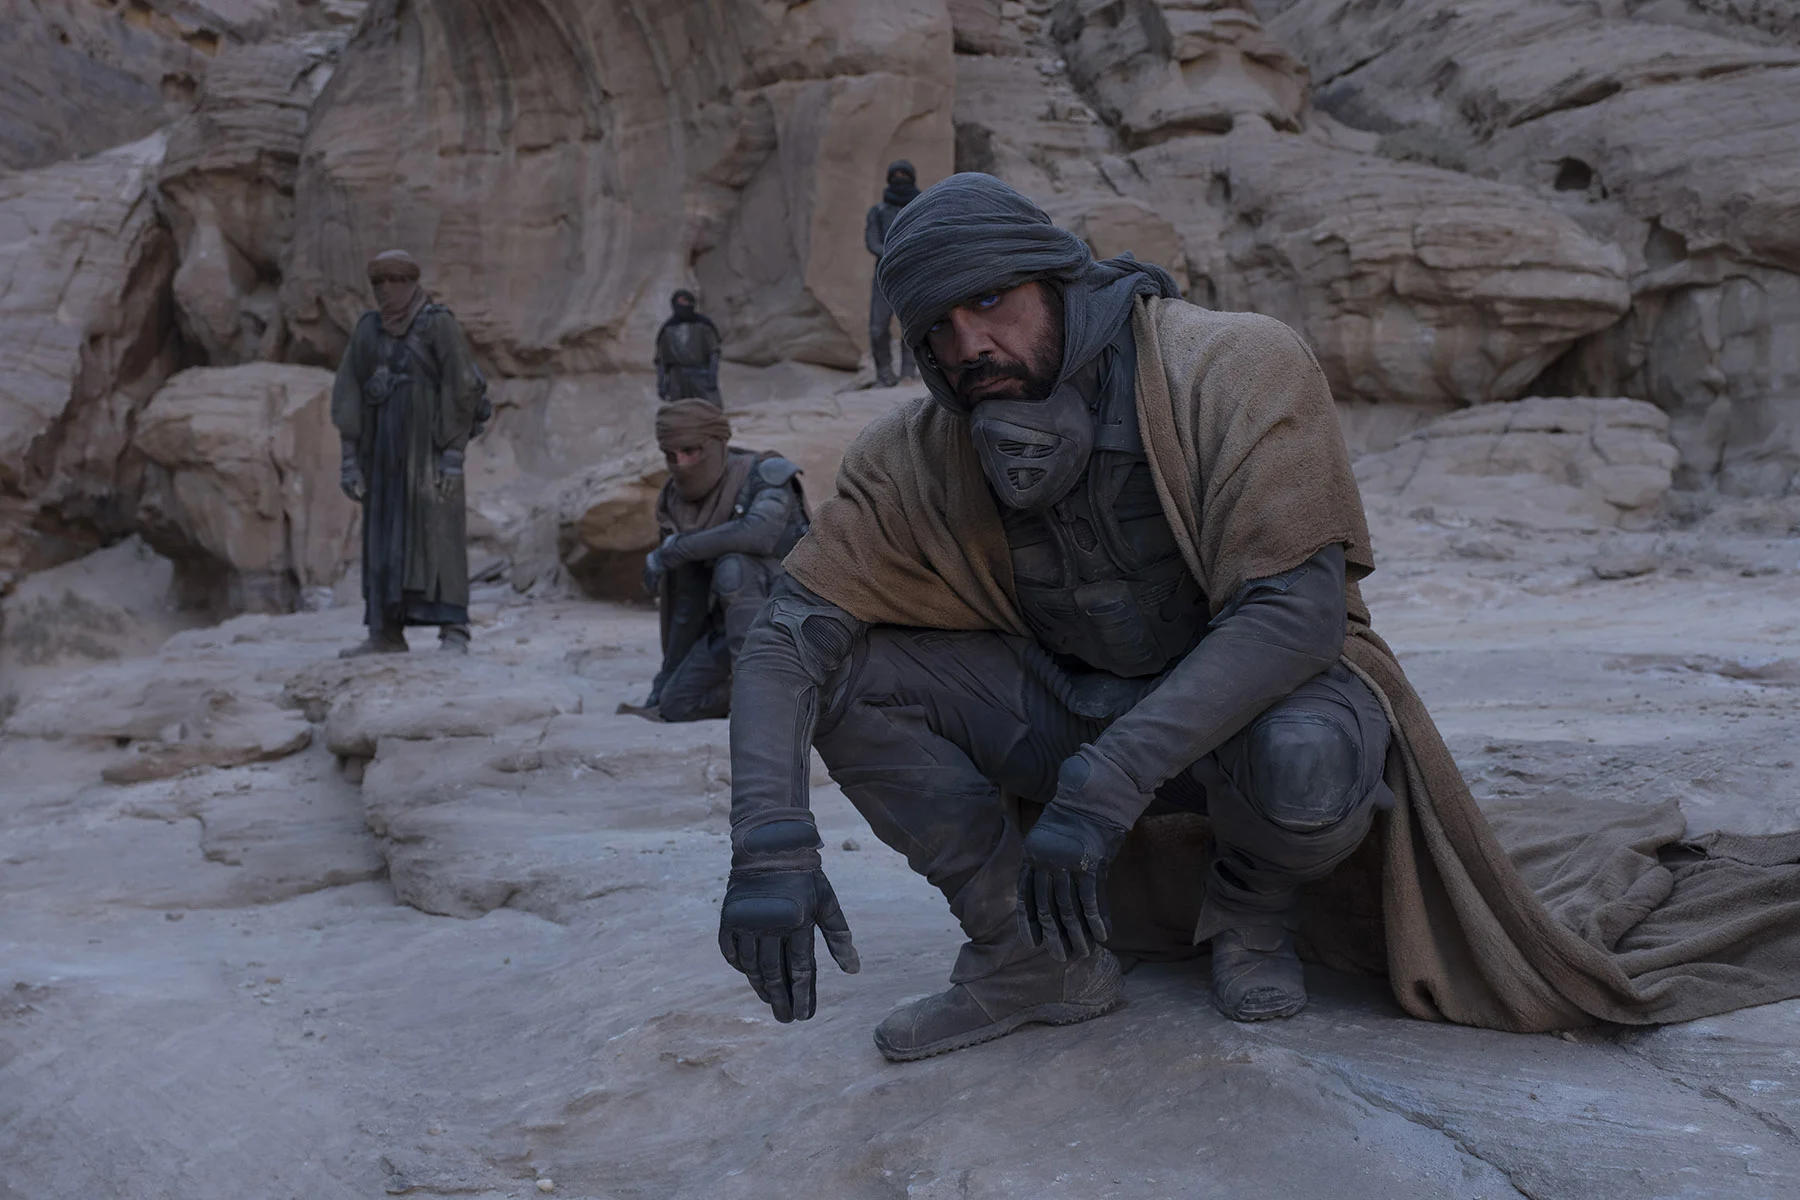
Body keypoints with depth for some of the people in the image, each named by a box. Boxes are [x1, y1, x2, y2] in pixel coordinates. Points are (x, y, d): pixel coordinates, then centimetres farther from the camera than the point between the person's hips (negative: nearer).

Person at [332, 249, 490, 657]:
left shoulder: (439, 323, -7)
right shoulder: (367, 329, 9)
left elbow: (464, 387, -11)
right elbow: (348, 394, 8)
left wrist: (453, 452, -16)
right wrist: (349, 456, 2)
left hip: (431, 443, -6)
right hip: (384, 446, 6)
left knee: (438, 531, -10)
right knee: (383, 533, 4)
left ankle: (453, 631, -10)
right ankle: (387, 632, 8)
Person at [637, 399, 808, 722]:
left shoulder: (767, 474, -19)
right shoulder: (678, 504, -1)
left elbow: (759, 533, -40)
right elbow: (687, 605, 5)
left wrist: (671, 550, -31)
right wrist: (668, 677, 8)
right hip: (735, 620, 6)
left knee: (732, 566, -33)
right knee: (676, 706, -4)